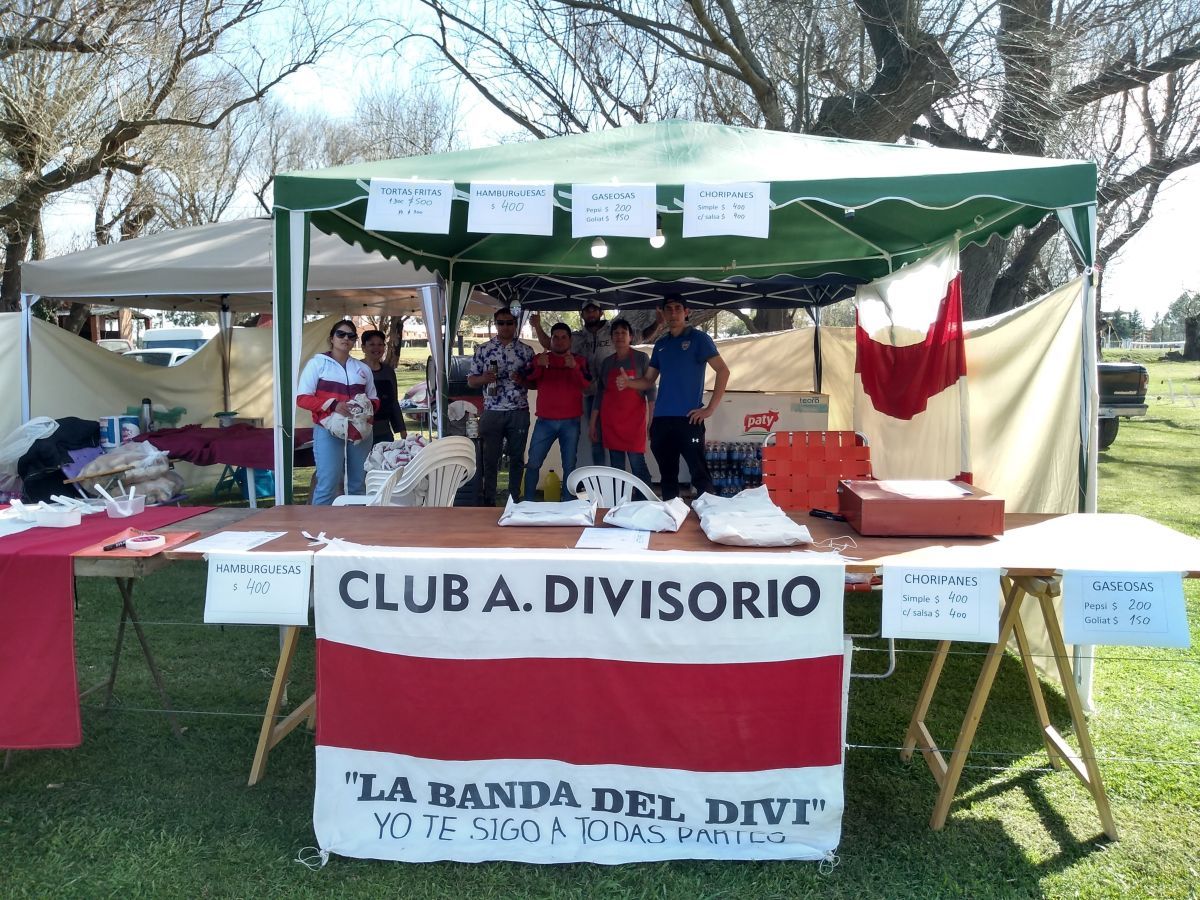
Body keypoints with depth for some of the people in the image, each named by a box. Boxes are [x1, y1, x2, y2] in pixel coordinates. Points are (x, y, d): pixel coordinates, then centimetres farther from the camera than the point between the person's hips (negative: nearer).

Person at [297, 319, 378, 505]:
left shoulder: (363, 368, 17)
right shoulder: (317, 363, 4)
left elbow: (374, 399, 21)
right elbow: (302, 398, -3)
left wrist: (368, 406, -5)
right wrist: (332, 405, -18)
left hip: (360, 432, 5)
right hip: (328, 431, -4)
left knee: (358, 485, 9)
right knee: (328, 485, -12)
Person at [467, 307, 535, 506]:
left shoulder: (526, 351, 6)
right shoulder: (483, 350, 5)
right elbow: (471, 381, 7)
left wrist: (523, 380, -14)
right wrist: (484, 378, -14)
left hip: (519, 413, 1)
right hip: (492, 412, 0)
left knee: (517, 459, 8)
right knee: (489, 459, 2)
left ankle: (515, 501, 18)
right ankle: (488, 502, 11)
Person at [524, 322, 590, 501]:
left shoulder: (579, 361, 8)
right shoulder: (540, 358, 11)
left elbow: (586, 386, -5)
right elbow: (531, 383, 2)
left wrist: (574, 367, -22)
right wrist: (539, 367, -16)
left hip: (570, 422, -1)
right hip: (545, 421, 1)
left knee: (569, 465, -1)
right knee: (533, 463, -3)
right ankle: (528, 503, 6)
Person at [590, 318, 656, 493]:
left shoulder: (641, 358, 3)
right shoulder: (606, 363, 12)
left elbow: (651, 390, -1)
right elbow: (599, 394, 14)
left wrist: (652, 419, -9)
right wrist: (593, 423, 11)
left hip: (634, 419, -3)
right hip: (610, 420, 3)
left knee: (637, 462, -11)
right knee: (616, 465, 4)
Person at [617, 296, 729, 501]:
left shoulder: (698, 338, 1)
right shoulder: (660, 344, 17)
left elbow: (723, 370, -5)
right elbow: (648, 381, 19)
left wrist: (710, 408, -11)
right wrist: (628, 382, -3)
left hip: (688, 419, -5)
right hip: (661, 420, 6)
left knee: (699, 474, -7)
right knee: (667, 475, 11)